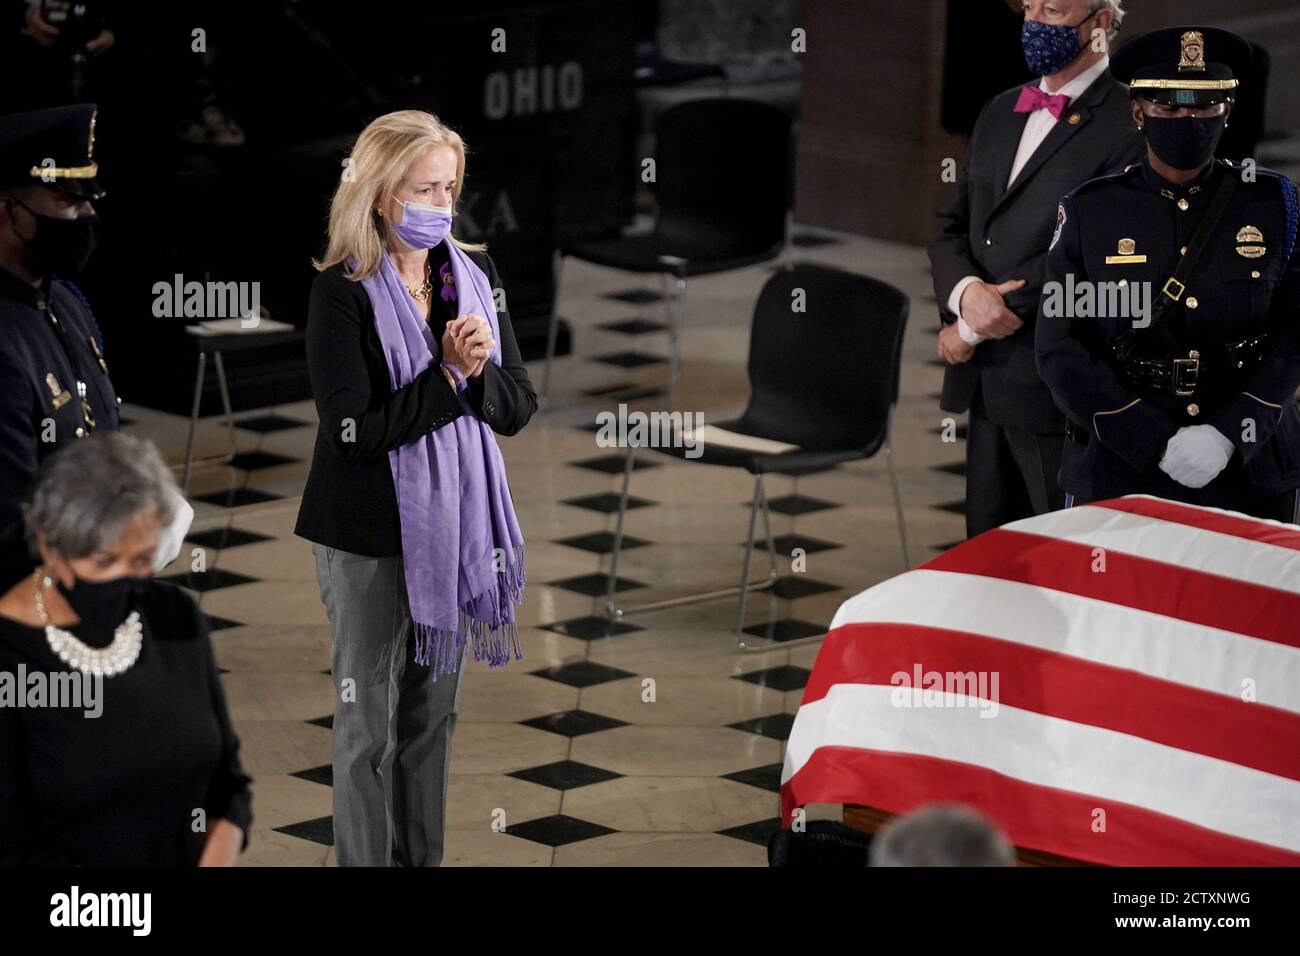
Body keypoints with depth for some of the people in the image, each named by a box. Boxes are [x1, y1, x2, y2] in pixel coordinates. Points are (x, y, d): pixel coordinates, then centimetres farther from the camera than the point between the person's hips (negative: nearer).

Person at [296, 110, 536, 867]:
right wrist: (450, 376, -18)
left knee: (435, 711, 14)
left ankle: (424, 859, 25)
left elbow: (518, 408, 3)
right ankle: (365, 862, 10)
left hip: (456, 523, 5)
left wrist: (481, 370, -17)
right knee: (370, 720, 2)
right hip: (371, 539, -5)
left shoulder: (475, 276, 3)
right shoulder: (343, 291, -13)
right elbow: (356, 428, -20)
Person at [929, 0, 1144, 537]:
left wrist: (969, 331, -12)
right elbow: (952, 228, 13)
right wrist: (967, 291, -11)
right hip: (986, 388, 7)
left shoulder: (1129, 126, -12)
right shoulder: (1000, 114, 14)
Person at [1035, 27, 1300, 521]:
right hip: (1119, 477, -1)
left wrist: (1227, 435, -16)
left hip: (1253, 476, 1)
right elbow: (1061, 351, -6)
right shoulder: (1088, 213, -1)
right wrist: (1160, 445, -15)